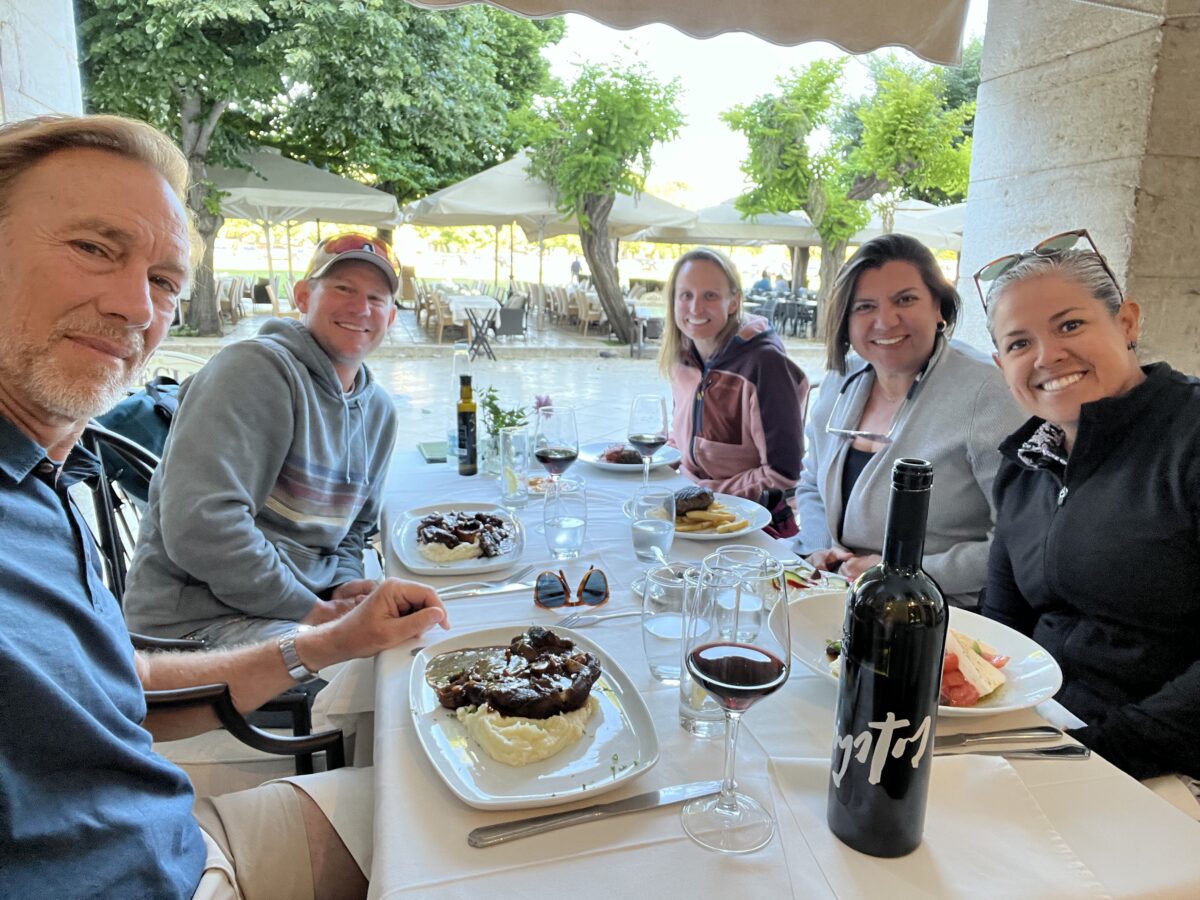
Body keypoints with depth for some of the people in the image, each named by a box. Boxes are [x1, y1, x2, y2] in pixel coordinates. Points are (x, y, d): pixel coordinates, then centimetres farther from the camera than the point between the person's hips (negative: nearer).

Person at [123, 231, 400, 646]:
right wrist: (310, 610, -18)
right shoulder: (257, 368, -14)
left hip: (306, 605, 8)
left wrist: (345, 589, -1)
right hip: (196, 617, -8)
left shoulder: (378, 409, 11)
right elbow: (199, 524, -25)